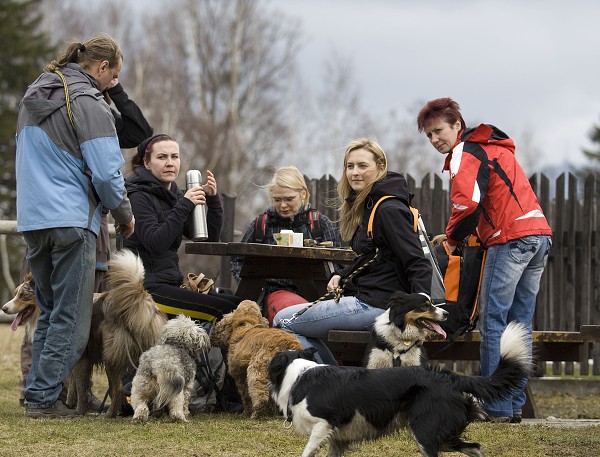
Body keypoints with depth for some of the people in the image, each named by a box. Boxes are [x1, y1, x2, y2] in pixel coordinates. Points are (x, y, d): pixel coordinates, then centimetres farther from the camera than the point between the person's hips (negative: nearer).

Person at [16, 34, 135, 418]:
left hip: (32, 219, 8)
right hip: (72, 221, -8)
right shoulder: (88, 104, -11)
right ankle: (44, 399, -5)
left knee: (49, 312, 17)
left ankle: (36, 393, 14)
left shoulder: (35, 97, 16)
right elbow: (106, 172, -14)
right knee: (71, 317, -2)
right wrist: (125, 216, 0)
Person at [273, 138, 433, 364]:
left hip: (376, 304, -11)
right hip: (364, 297, 11)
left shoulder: (390, 210, -16)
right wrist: (342, 276, 7)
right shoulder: (366, 206, 15)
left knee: (284, 321, -5)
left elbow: (418, 264, -21)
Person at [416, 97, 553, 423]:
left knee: (493, 323, -5)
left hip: (511, 238, -9)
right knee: (519, 325, 10)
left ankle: (496, 407, -8)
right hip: (540, 235, 9)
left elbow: (466, 203, -17)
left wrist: (452, 238, 0)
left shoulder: (465, 153, -2)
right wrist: (460, 235, 18)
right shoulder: (493, 147, 27)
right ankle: (515, 405, 10)